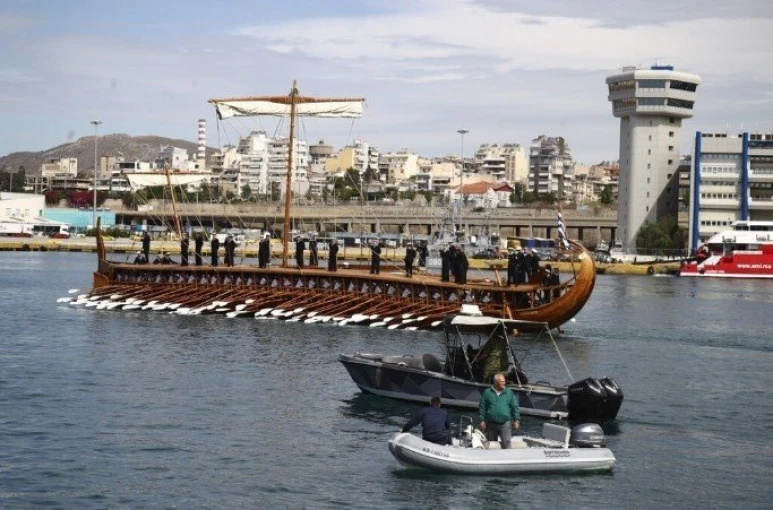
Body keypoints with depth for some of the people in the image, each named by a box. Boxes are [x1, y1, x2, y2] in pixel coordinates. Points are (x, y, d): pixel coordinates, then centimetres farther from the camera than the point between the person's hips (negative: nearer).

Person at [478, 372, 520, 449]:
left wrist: (516, 420, 3)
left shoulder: (509, 392, 6)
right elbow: (482, 407, 5)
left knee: (506, 443, -16)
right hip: (491, 424, 1)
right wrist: (482, 420, -1)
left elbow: (515, 407, 8)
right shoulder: (487, 392, 4)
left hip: (505, 423, -1)